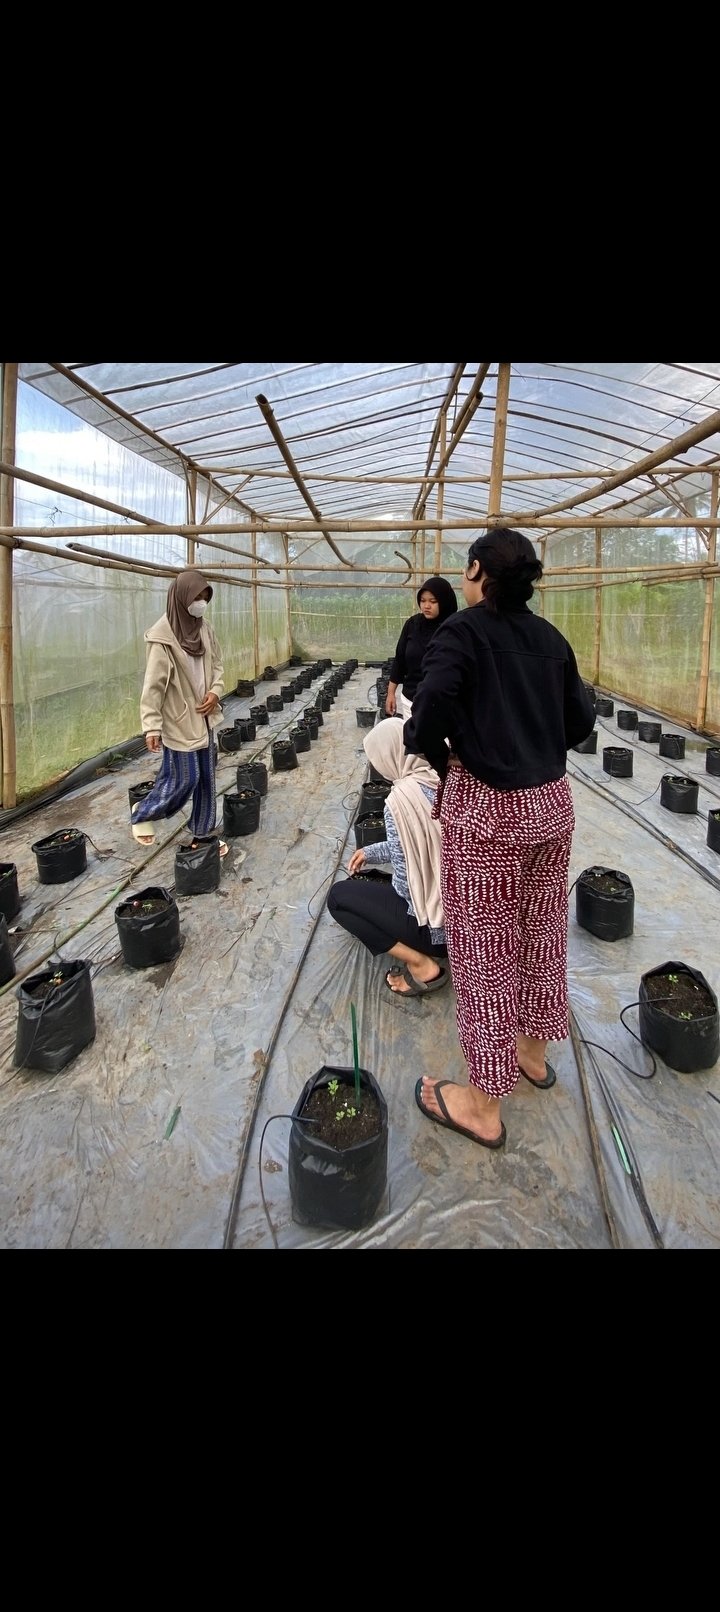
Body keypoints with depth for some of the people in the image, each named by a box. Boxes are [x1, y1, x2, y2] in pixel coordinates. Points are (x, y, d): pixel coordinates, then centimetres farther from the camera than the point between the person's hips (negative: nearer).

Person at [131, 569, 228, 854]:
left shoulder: (204, 629, 3)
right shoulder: (163, 637, -18)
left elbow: (216, 665, 15)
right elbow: (153, 686, -17)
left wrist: (215, 692, -3)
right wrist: (151, 726, -19)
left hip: (203, 716, 7)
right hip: (178, 720, -7)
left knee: (206, 779, 11)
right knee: (183, 779, 0)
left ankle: (203, 833, 26)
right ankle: (142, 813, 25)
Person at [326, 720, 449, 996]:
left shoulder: (400, 798, -21)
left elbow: (405, 885, -15)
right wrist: (372, 852, 21)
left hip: (440, 923, -8)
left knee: (339, 895, 8)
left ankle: (421, 964, 0)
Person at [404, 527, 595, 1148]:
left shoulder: (463, 631, -11)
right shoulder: (550, 637, 7)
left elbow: (431, 705, -26)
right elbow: (580, 721, 9)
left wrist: (438, 755, -8)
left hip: (487, 807, -7)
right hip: (552, 802, 7)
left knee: (483, 948, 3)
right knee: (543, 931, 20)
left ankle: (484, 1104, 17)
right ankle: (533, 1050, 42)